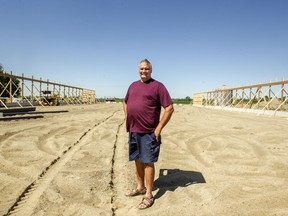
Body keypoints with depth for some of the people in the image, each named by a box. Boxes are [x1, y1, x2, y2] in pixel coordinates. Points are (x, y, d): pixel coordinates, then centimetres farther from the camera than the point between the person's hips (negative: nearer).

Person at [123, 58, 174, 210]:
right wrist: (127, 119, 15)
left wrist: (159, 128, -13)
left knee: (148, 162, 1)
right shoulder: (133, 85, 14)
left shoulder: (157, 86, -6)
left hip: (148, 133, -6)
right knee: (137, 160, 16)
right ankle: (140, 187, 34)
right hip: (133, 130, 7)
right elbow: (125, 103, 27)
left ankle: (148, 195, 14)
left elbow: (169, 108, -11)